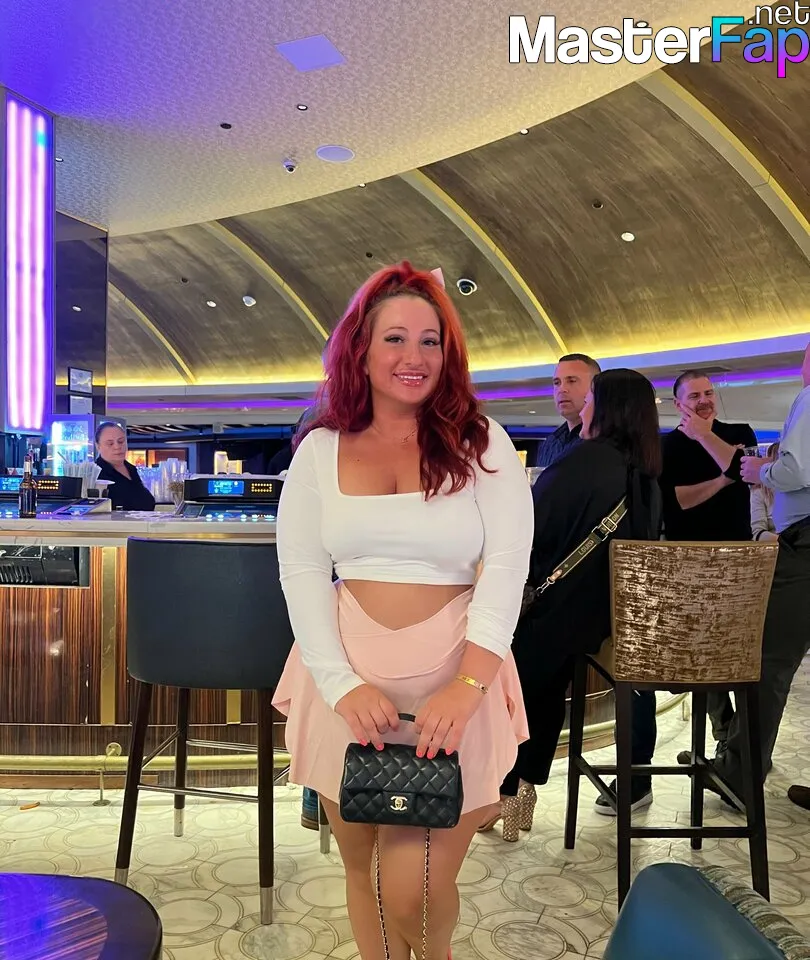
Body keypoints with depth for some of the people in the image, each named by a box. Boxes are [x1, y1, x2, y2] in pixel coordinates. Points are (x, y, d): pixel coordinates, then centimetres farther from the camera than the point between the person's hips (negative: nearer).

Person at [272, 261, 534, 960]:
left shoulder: (481, 444, 1)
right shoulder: (320, 449, 4)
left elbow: (507, 565, -6)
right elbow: (300, 570, 0)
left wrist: (467, 687, -17)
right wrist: (343, 684, -11)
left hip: (455, 680, -1)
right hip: (348, 678, 2)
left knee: (416, 891, 1)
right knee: (362, 869, 13)